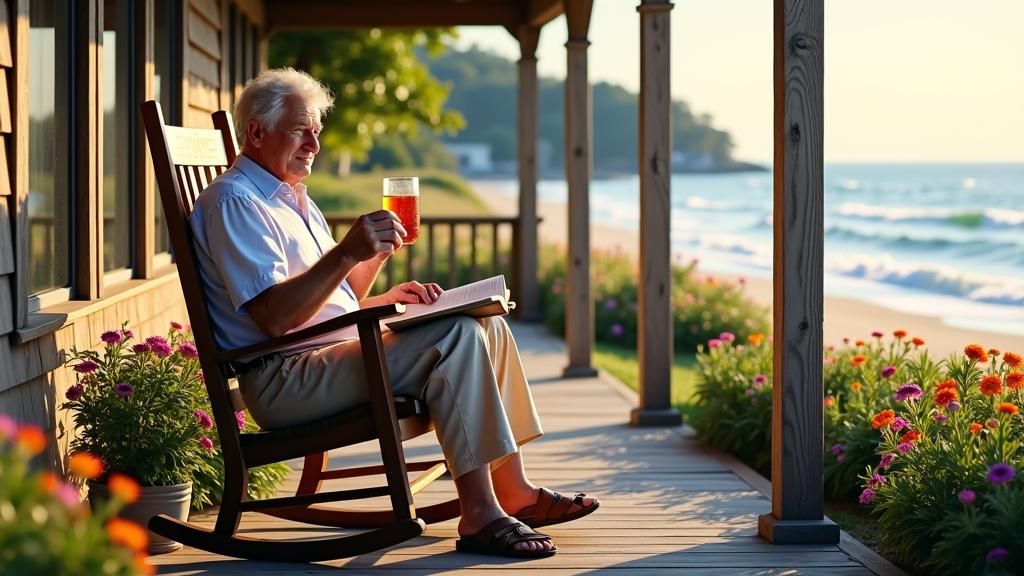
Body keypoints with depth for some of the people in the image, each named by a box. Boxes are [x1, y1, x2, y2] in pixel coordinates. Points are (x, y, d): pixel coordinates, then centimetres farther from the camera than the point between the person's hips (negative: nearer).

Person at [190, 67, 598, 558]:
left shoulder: (294, 200, 22)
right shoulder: (234, 201, -10)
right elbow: (274, 318, -23)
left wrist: (385, 297, 4)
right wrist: (348, 252, -30)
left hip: (336, 355, 10)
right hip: (284, 380, -10)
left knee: (487, 325, 4)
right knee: (454, 337, -25)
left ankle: (514, 490, 3)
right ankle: (479, 515, -26)